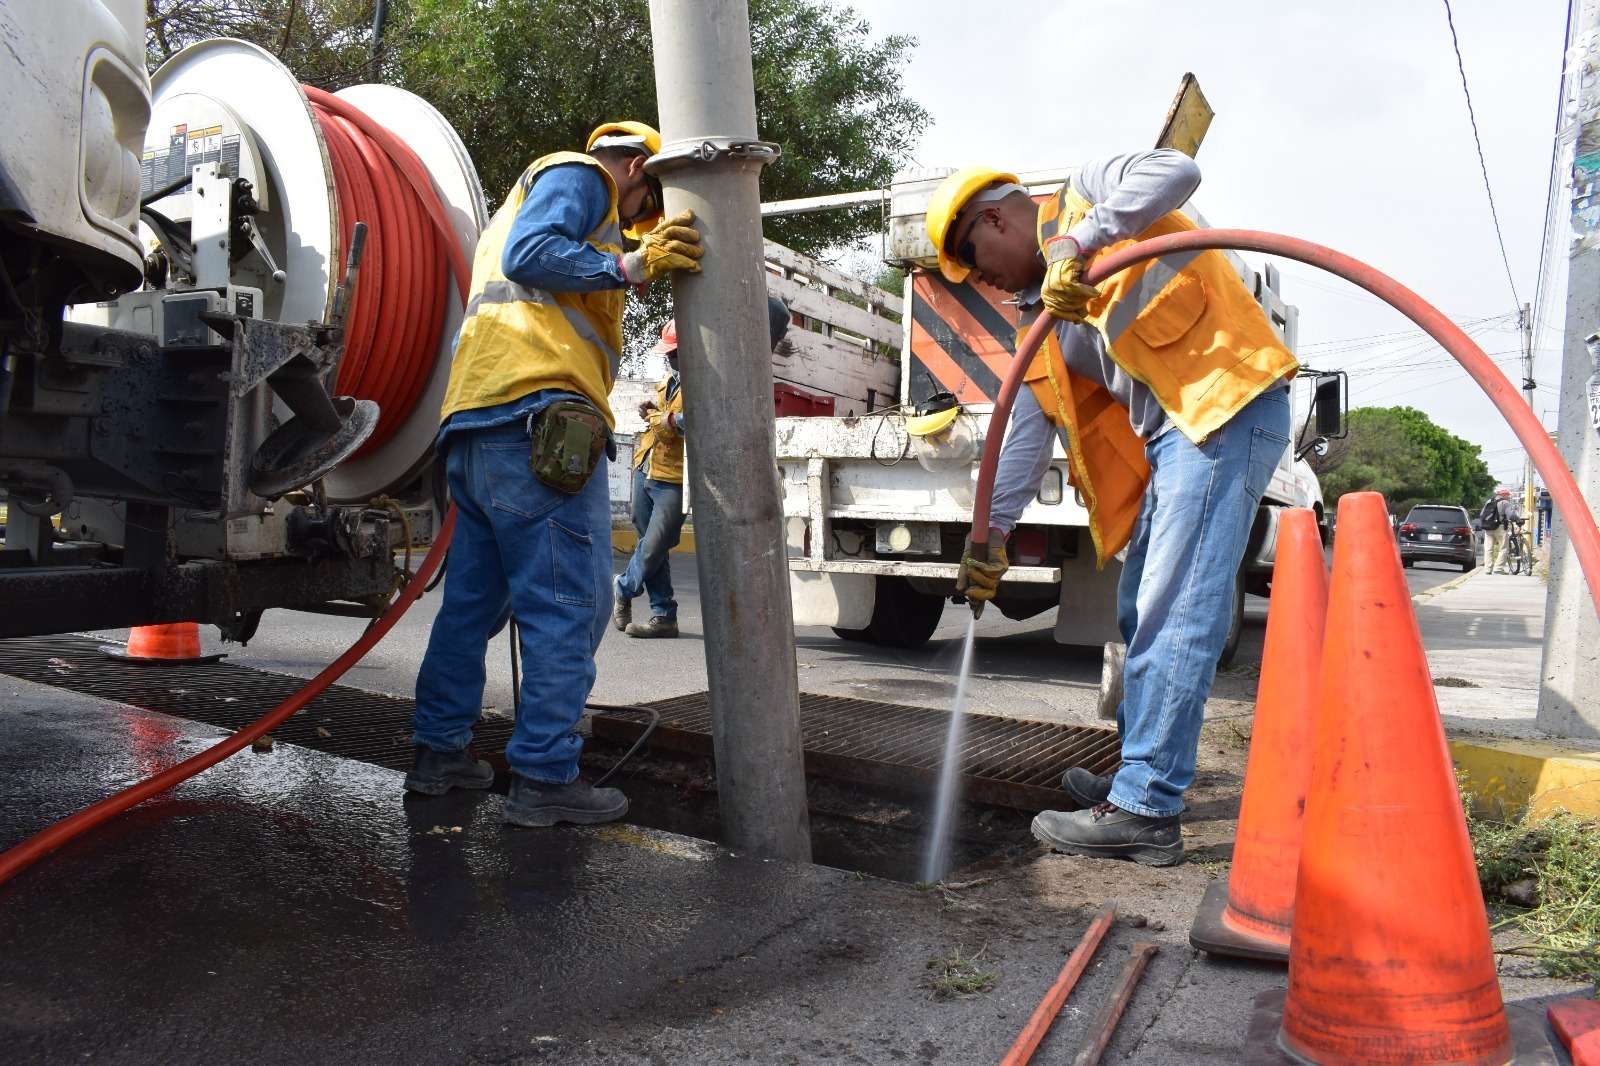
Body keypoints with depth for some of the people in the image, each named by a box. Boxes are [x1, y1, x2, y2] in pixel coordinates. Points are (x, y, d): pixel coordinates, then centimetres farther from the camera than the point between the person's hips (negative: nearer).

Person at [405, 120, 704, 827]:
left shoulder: (527, 197, 37)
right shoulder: (579, 175, 7)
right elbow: (529, 255, -11)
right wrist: (630, 266, -16)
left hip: (472, 424, 10)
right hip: (539, 409, -10)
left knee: (473, 597, 14)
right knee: (569, 604, -9)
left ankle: (440, 751, 21)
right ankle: (544, 778, -7)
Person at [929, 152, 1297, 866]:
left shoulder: (1086, 196, 3)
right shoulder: (1043, 322, 22)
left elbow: (1175, 170, -17)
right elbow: (1029, 430, 18)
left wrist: (1080, 240, -22)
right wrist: (992, 532, 13)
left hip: (1225, 404, -9)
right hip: (1165, 433, 10)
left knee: (1175, 617, -12)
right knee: (1141, 614, 14)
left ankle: (1145, 813, -8)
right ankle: (1139, 775, 28)